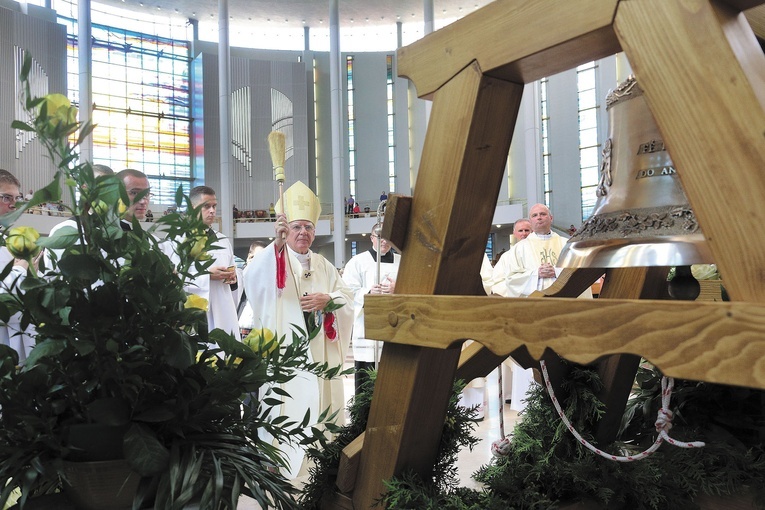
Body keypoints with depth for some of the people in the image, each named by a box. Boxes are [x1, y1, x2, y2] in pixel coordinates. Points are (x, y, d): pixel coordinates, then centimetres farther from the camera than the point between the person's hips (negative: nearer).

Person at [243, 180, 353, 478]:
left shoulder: (323, 265, 17)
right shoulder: (275, 259, 1)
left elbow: (347, 296, 12)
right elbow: (252, 278, -22)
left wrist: (326, 298, -9)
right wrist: (276, 242, -34)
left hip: (320, 349, 5)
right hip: (287, 347, -5)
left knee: (319, 397, 7)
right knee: (289, 400, -9)